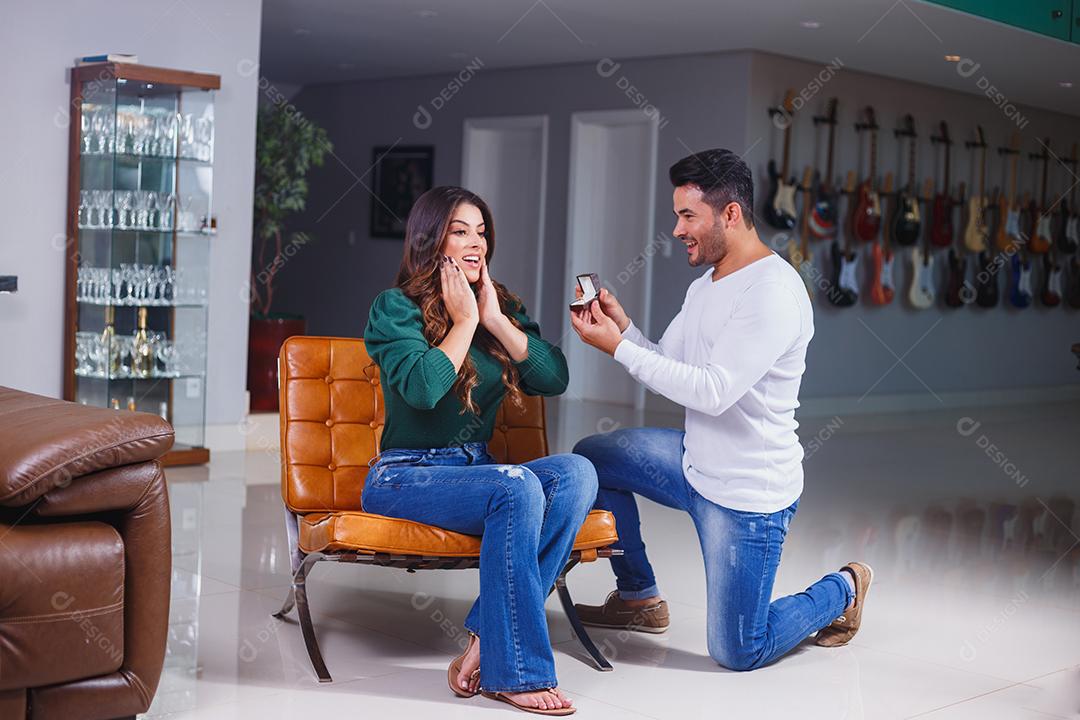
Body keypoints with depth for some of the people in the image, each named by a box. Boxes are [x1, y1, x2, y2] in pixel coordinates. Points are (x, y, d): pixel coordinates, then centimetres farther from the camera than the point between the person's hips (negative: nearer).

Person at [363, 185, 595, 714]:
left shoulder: (501, 305, 14)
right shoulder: (396, 308, -2)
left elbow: (555, 379, 0)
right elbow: (423, 388, -21)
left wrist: (495, 319, -5)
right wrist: (464, 321, -9)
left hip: (477, 468, 6)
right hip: (405, 476, -6)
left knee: (576, 472, -25)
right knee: (517, 488, -34)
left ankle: (485, 641, -28)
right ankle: (512, 671, -29)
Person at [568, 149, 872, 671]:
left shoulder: (773, 292, -23)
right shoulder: (705, 286, 9)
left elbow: (712, 391, -29)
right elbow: (669, 368, 9)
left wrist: (617, 347, -27)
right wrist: (622, 325, -9)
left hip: (749, 494, -9)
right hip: (695, 462, 9)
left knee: (737, 654, -1)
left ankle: (841, 590, 25)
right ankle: (639, 598, 22)